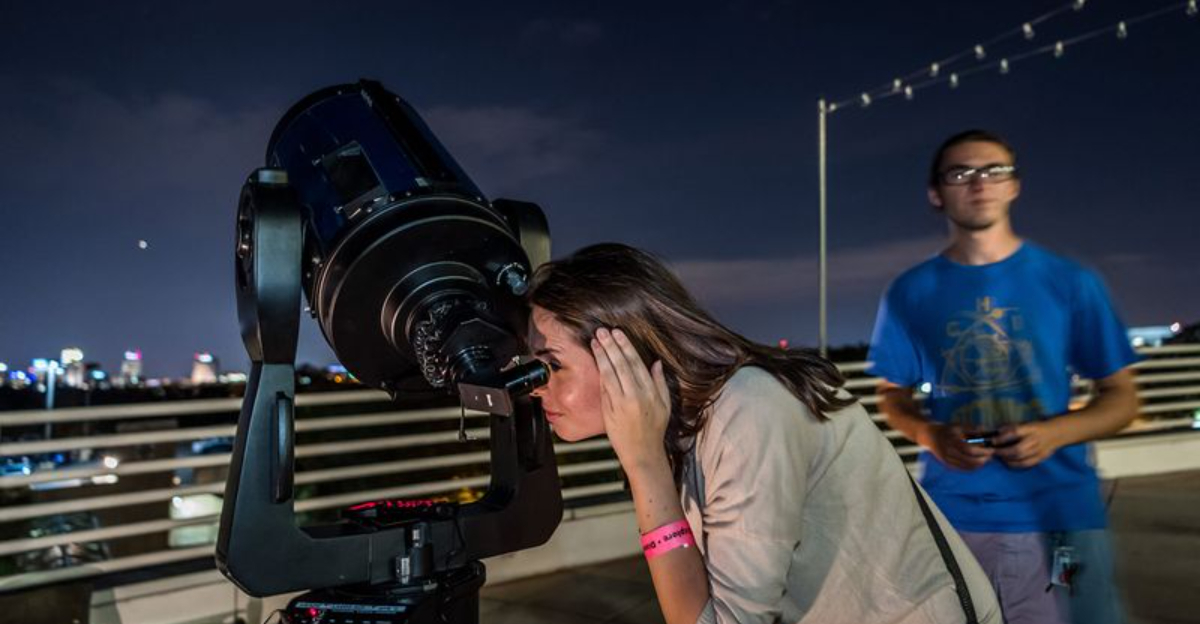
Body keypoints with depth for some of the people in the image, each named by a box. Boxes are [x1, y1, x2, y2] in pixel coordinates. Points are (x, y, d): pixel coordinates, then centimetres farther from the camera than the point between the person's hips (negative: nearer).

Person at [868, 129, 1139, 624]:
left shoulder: (1071, 282, 1)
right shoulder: (909, 293, 3)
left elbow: (1121, 396, 6)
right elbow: (893, 396, 11)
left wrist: (1056, 432, -13)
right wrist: (930, 434, -10)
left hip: (1059, 516, 0)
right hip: (950, 518, 1)